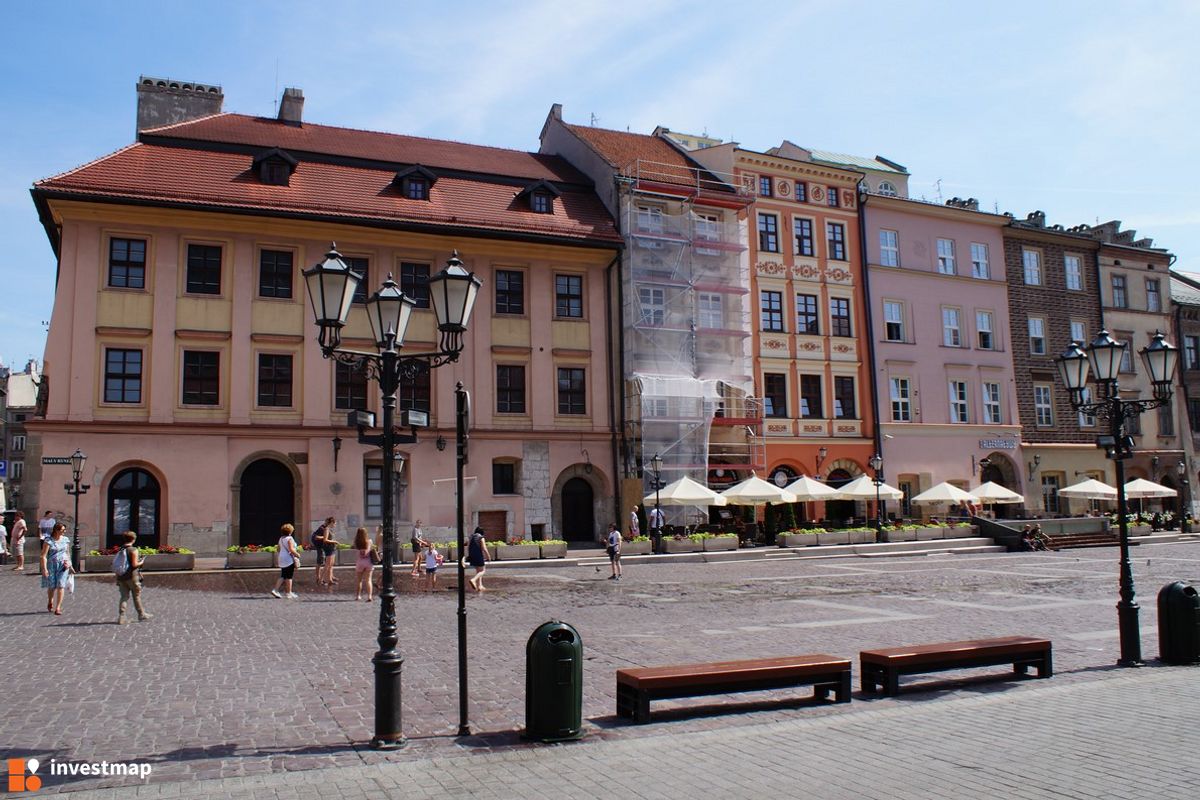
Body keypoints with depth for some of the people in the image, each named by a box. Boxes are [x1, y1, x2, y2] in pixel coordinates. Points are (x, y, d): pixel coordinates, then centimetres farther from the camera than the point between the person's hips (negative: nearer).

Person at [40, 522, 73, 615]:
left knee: (61, 585, -8)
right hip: (51, 565, -2)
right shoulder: (49, 541, -7)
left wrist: (70, 565, 18)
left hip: (63, 565, 2)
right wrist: (44, 568, -17)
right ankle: (50, 602, 39)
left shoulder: (66, 540, 7)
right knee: (51, 586, 9)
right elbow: (44, 556, -10)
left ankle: (58, 608, -6)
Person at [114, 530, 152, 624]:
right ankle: (141, 614, 19)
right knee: (137, 596, 8)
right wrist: (141, 563, 3)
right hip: (132, 576, -5)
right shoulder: (133, 550, -12)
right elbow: (134, 564, -19)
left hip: (121, 577, 5)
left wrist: (117, 579, 14)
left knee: (124, 596, 6)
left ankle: (121, 617, -2)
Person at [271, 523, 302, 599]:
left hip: (282, 559, 8)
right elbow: (291, 549, -21)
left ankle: (275, 590, 5)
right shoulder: (289, 538, -14)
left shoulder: (281, 539, 11)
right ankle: (289, 593, 5)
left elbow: (279, 549, 17)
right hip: (289, 559, -8)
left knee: (283, 576, 13)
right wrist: (297, 554, -7)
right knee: (289, 577, 0)